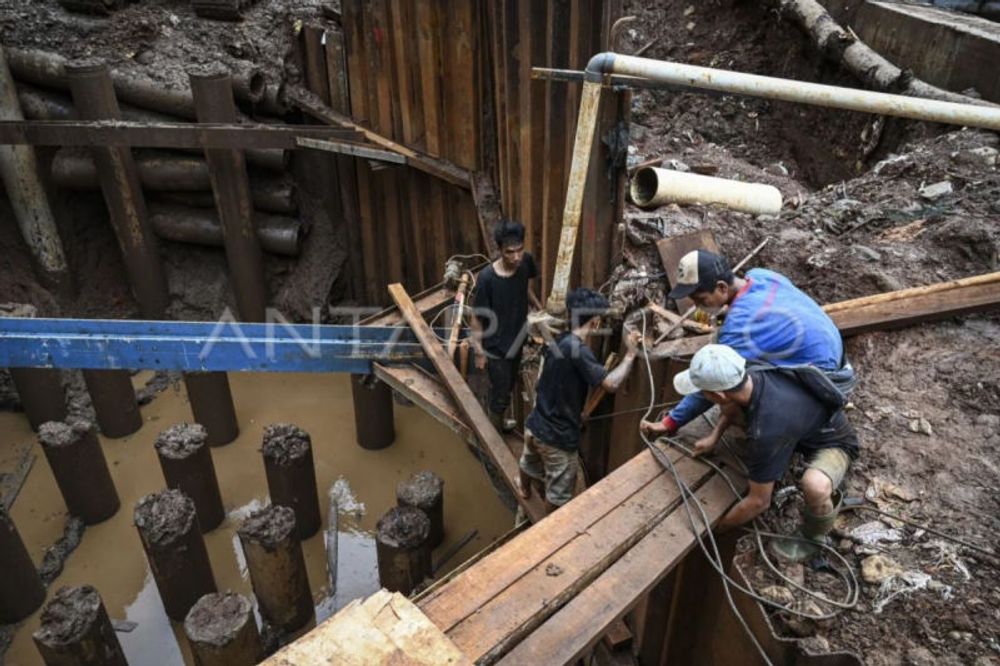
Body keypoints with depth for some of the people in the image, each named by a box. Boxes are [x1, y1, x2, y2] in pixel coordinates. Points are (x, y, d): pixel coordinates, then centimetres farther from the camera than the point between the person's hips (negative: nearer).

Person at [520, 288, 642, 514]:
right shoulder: (578, 350, -27)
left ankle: (525, 489, 66)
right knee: (558, 492, 15)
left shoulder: (557, 341, -1)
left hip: (534, 426, 9)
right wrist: (630, 354, -20)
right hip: (558, 437, -9)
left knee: (530, 464, 38)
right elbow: (610, 383, -33)